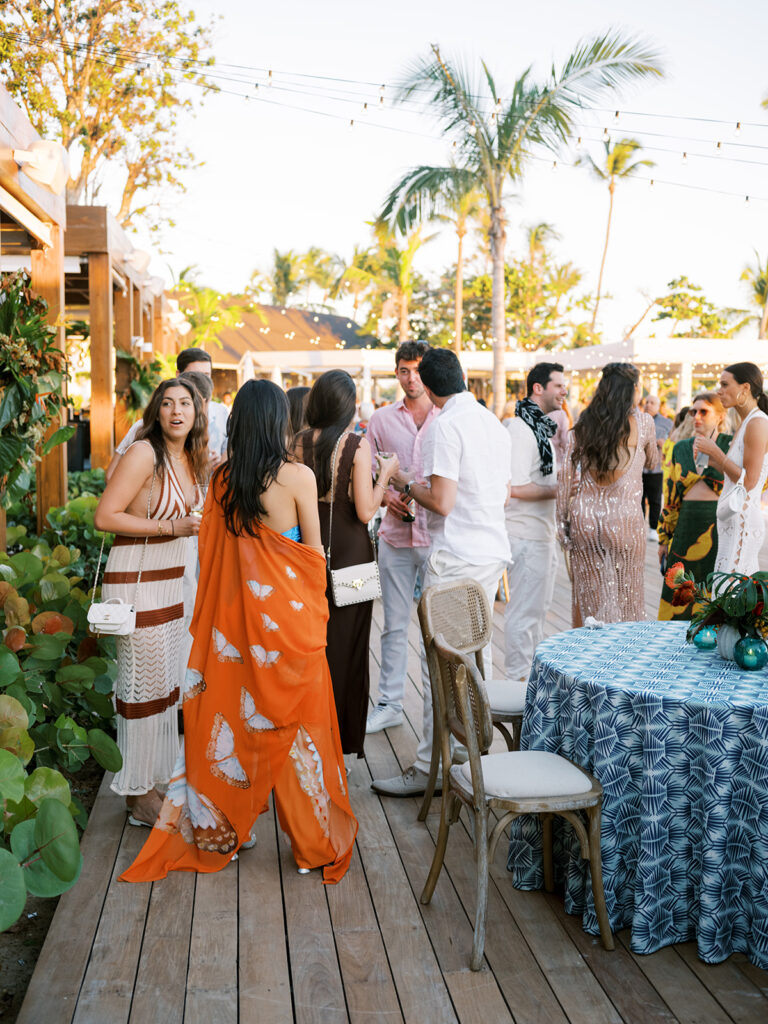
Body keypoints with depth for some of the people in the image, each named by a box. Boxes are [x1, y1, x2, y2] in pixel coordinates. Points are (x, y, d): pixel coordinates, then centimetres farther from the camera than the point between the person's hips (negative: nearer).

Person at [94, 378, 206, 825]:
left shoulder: (191, 458, 9)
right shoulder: (144, 453, -15)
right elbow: (104, 517, -18)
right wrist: (170, 527, -20)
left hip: (172, 582, 8)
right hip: (136, 581, -8)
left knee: (168, 683, 14)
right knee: (143, 684, -1)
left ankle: (161, 778, 27)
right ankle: (139, 793, 12)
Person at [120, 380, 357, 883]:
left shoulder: (222, 478, -1)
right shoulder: (298, 476, -13)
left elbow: (211, 550, 5)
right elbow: (315, 551, -6)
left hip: (235, 611, 4)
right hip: (288, 612, -4)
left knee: (233, 714, 15)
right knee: (296, 720, 7)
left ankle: (223, 829, 27)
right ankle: (314, 839, 18)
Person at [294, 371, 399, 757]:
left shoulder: (301, 443, -2)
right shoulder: (358, 445, -12)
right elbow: (365, 511, -13)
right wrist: (385, 473, 0)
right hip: (349, 551, -3)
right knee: (347, 641, 8)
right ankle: (344, 736, 17)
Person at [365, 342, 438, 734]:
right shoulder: (381, 420, 8)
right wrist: (385, 497, -8)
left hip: (438, 534, -2)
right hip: (395, 535, 2)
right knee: (394, 624, 9)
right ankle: (389, 703, 21)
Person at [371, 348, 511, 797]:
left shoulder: (445, 426, -13)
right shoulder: (496, 423, 13)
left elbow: (443, 503, -17)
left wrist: (408, 484, -1)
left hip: (456, 556, -9)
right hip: (494, 550, 9)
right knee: (476, 652, 17)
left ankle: (431, 768, 1)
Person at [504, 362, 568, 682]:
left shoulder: (543, 425, 15)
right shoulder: (521, 428, -17)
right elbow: (516, 487, -24)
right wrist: (558, 490, -18)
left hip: (543, 532, 10)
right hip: (527, 535, -10)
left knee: (539, 607, 18)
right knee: (524, 611, -3)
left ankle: (531, 673, 30)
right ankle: (518, 679, 7)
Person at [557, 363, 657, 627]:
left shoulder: (583, 424, 4)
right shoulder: (642, 422, -2)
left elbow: (566, 477, 1)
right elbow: (653, 463, 15)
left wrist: (562, 524, 7)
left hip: (584, 518, 3)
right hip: (624, 519, -3)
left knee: (586, 597, 12)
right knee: (625, 599, 9)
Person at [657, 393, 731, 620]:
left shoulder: (730, 445, 1)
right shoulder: (681, 448, 12)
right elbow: (670, 495, 12)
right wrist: (664, 538, 11)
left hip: (717, 524, -3)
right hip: (687, 524, 4)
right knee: (678, 596, 6)